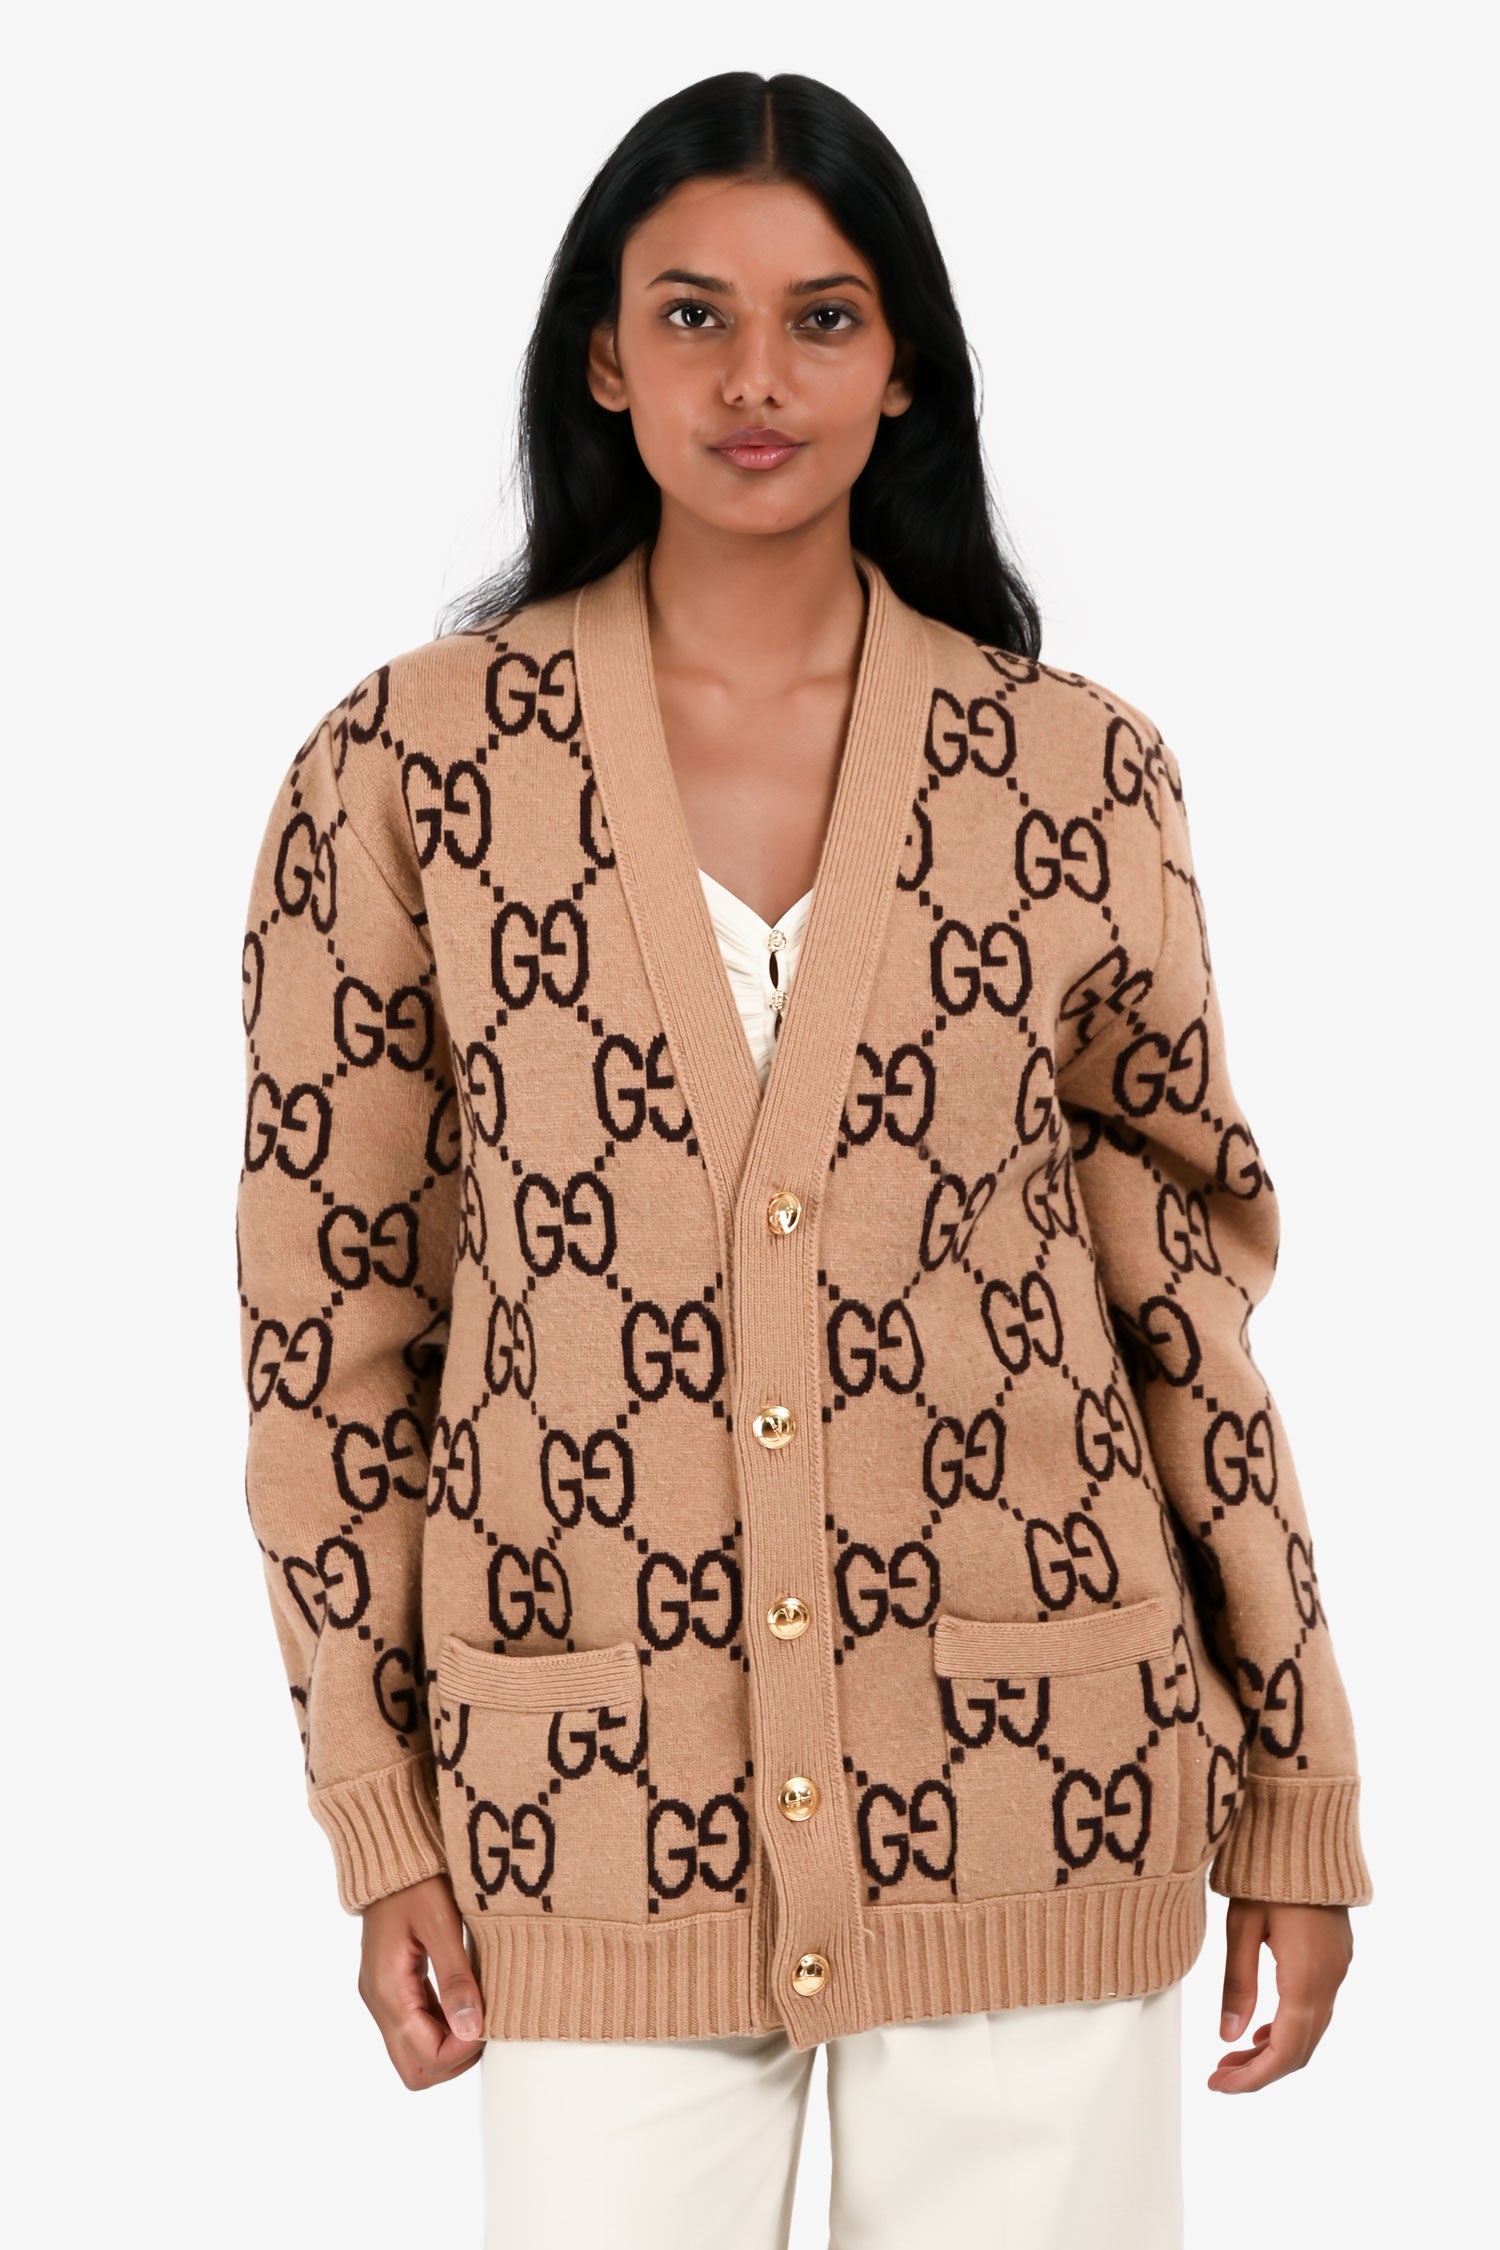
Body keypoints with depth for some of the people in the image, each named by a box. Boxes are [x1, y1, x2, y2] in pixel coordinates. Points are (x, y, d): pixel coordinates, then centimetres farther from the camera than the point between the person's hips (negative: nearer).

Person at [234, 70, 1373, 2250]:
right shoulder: (408, 768, -2)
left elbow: (1183, 1285, 6)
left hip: (1031, 1799, 1)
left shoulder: (1075, 770, 0)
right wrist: (381, 1822, 0)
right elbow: (327, 1312, 2)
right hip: (603, 1822, 0)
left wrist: (1301, 1785, 6)